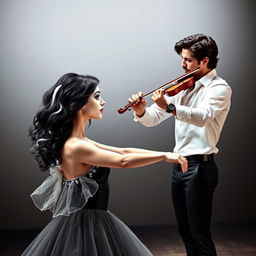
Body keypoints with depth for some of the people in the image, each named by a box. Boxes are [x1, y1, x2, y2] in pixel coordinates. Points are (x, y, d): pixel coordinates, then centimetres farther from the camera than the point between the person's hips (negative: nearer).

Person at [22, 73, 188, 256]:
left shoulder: (80, 141, 5)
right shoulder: (75, 147, -24)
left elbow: (123, 151, 6)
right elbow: (123, 161, -24)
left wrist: (164, 154, 2)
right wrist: (164, 156, -15)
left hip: (93, 219, 9)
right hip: (85, 224, -9)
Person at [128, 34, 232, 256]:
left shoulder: (219, 88, -8)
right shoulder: (184, 87, 13)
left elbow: (202, 117, -29)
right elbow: (154, 118, 9)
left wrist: (169, 107, -43)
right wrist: (141, 112, -13)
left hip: (199, 166, -7)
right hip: (179, 164, 7)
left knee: (200, 234, -2)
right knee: (185, 230, 17)